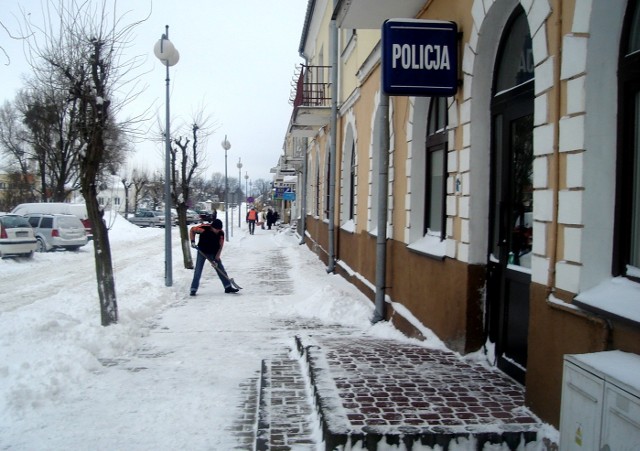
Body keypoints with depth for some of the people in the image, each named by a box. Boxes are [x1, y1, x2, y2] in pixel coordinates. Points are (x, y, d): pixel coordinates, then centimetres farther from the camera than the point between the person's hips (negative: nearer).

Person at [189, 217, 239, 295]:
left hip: (214, 253, 3)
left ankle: (228, 287, 14)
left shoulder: (221, 233, -16)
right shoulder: (204, 228, -25)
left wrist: (216, 258, -14)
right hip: (202, 252, -3)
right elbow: (192, 230, -10)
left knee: (221, 270, 5)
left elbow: (220, 246, -10)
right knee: (198, 271, -5)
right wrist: (192, 241, -18)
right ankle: (193, 289, 4)